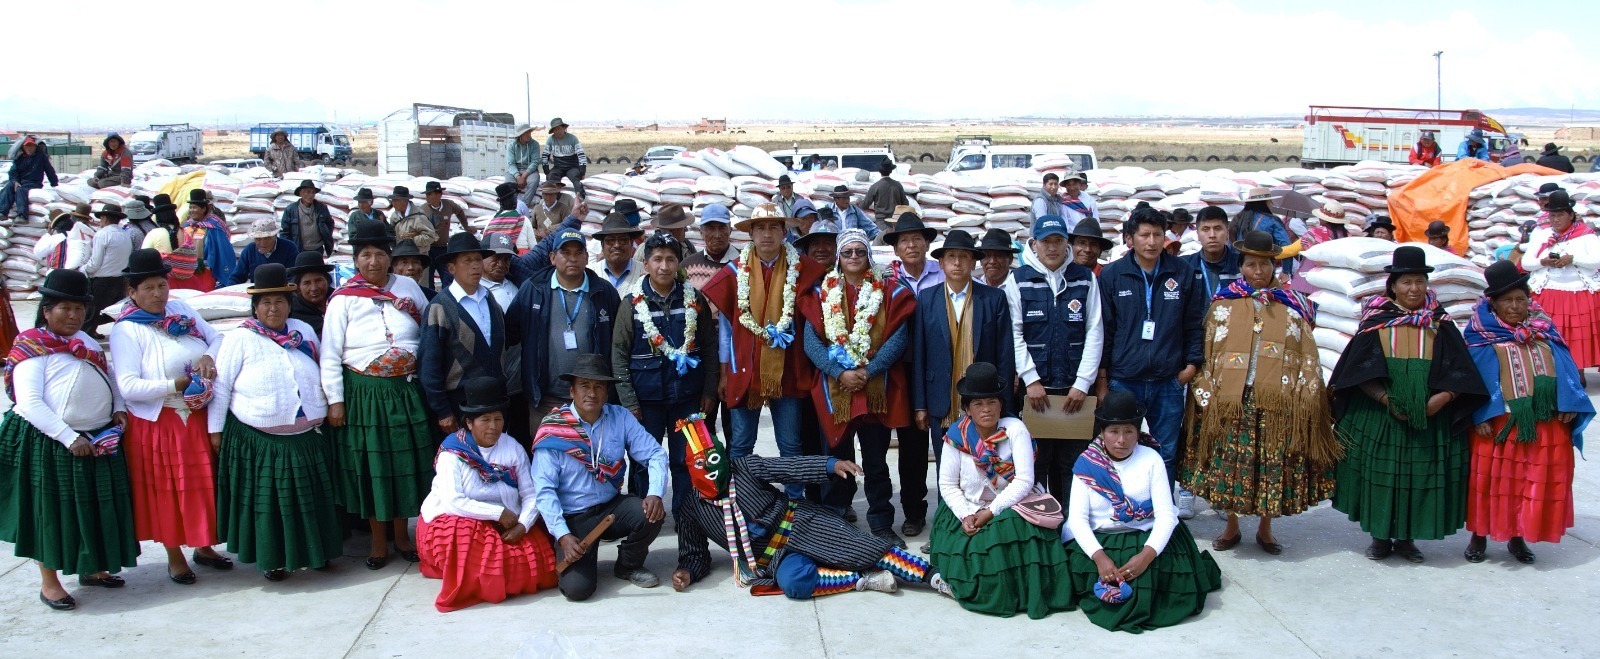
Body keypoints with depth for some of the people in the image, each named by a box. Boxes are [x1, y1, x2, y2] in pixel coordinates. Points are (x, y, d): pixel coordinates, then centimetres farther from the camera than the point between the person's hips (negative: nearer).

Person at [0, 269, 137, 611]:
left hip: (98, 439, 7)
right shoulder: (33, 348, -11)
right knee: (52, 511, 3)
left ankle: (90, 568, 32)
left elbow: (109, 377, 22)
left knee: (95, 508, 15)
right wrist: (69, 438, -23)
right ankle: (49, 583, 15)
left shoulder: (87, 342, 12)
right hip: (48, 445, -7)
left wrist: (118, 408, 2)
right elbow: (29, 403, -19)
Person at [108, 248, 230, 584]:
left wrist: (209, 357, -12)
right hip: (157, 424, -5)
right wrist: (176, 385, -22)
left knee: (203, 483, 14)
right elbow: (128, 386, -18)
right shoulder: (127, 330, -11)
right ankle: (174, 557, 24)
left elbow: (217, 338, 9)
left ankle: (203, 546, 31)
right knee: (167, 489, 8)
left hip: (199, 418, 5)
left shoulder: (182, 310, 5)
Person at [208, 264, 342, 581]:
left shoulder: (304, 332, 9)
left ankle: (315, 550, 26)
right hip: (258, 441, -4)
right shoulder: (240, 339, -4)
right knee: (266, 499, 4)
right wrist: (215, 430, -5)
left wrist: (332, 407, 14)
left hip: (308, 437, 4)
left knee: (309, 497, 11)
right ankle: (272, 558, 17)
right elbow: (219, 387, -3)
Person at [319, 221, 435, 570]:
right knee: (369, 465, 7)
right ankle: (378, 540, 22)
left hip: (406, 391, 2)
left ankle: (401, 534, 27)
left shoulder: (408, 287, 3)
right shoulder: (343, 299, -5)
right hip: (363, 393, -2)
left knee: (405, 462, 10)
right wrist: (335, 400, -8)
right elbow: (329, 355, -4)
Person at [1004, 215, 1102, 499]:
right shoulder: (1018, 281, 4)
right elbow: (1015, 334, -1)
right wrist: (1031, 380, -8)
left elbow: (1095, 333, 2)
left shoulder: (1086, 279, 7)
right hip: (1034, 387, -1)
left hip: (1075, 388, 1)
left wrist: (1083, 384, -5)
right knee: (1034, 463, 0)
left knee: (1072, 463, 3)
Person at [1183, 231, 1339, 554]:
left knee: (1274, 467, 5)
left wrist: (1306, 400, -2)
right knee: (1227, 464, 4)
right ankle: (1231, 527, 21)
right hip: (1230, 402, 0)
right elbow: (1206, 354, 6)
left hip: (1278, 403, 0)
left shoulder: (1292, 307, 8)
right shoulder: (1223, 304, 7)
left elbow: (1307, 359, 7)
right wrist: (1206, 396, -2)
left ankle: (1265, 529, 23)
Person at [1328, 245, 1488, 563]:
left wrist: (1443, 397, -17)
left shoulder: (1440, 325, 6)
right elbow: (1361, 371, -4)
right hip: (1378, 417, -1)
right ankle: (1381, 536, 15)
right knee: (1381, 474, 1)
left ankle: (1406, 537, 17)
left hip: (1430, 420, 1)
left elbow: (1458, 371, 1)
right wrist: (1386, 399, -17)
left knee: (1420, 476, 4)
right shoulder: (1376, 322, 1)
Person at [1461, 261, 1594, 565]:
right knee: (1490, 478, 2)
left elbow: (1565, 369, 9)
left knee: (1537, 480, 7)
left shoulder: (1544, 331, 11)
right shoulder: (1481, 333, -1)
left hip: (1545, 423, 4)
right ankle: (1479, 535, 17)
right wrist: (1479, 415, -16)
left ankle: (1518, 537, 22)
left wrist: (1570, 404, -5)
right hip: (1497, 422, -4)